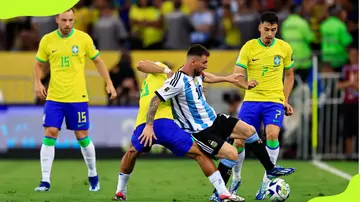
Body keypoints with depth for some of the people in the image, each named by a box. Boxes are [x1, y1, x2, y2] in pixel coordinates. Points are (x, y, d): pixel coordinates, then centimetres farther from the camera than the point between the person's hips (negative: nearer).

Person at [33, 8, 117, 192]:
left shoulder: (83, 38, -3)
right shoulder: (47, 40, 0)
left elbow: (97, 61, 8)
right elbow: (39, 64, 13)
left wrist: (109, 83, 2)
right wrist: (38, 83, -4)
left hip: (77, 97, -1)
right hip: (54, 97, 1)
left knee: (82, 136, 3)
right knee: (50, 134, -8)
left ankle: (93, 176, 22)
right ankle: (45, 181, -3)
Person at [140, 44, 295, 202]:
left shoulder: (197, 74, -1)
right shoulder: (178, 81, -28)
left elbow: (207, 77, 25)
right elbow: (156, 100, -27)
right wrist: (149, 125, -29)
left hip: (214, 120, 9)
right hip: (199, 131, -9)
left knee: (249, 130, 7)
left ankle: (271, 170, 23)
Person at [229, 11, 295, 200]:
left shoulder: (284, 48, 1)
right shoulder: (248, 47, -4)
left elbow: (289, 75, 15)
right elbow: (237, 75, -7)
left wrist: (286, 100, 7)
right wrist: (245, 84, -30)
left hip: (274, 101, -1)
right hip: (251, 100, 1)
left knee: (272, 134, -26)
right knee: (239, 141, -3)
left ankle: (267, 181, -12)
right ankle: (236, 178, 24)